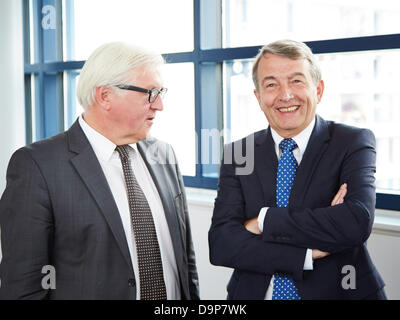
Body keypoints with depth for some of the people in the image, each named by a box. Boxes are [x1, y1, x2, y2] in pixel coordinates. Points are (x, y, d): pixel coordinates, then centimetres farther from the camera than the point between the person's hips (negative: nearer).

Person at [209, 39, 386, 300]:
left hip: (338, 291, -1)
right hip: (255, 293, 2)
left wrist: (265, 220, -18)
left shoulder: (353, 143, -8)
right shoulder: (238, 154, -2)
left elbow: (357, 223, -25)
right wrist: (307, 254, -22)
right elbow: (220, 244, -12)